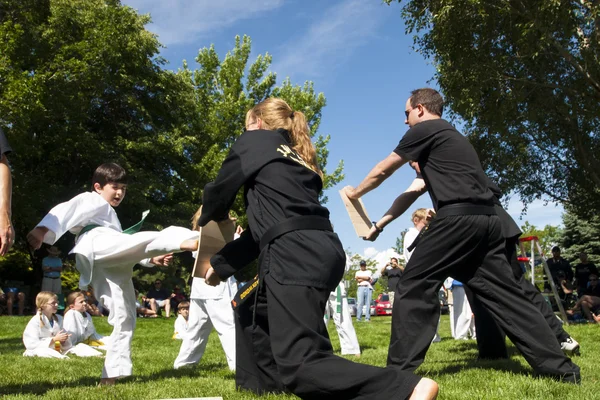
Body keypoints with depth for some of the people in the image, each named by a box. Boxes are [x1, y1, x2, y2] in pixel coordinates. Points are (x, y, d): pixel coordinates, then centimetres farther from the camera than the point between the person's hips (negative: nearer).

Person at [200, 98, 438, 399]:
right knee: (254, 309, 33)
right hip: (321, 252, 9)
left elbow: (220, 191, 17)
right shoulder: (296, 158, 31)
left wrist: (209, 217, 42)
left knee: (301, 365, -18)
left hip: (296, 255, -9)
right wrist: (222, 265, 35)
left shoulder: (254, 141, 11)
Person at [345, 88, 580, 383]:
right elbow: (413, 192, 30)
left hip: (459, 219, -9)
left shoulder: (425, 130, 3)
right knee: (502, 293, 10)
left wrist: (355, 192, 28)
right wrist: (380, 224, 30)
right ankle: (561, 368, 10)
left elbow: (382, 172, 9)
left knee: (413, 288, -1)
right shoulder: (450, 136, 30)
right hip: (486, 220, 9)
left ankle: (399, 370, 1)